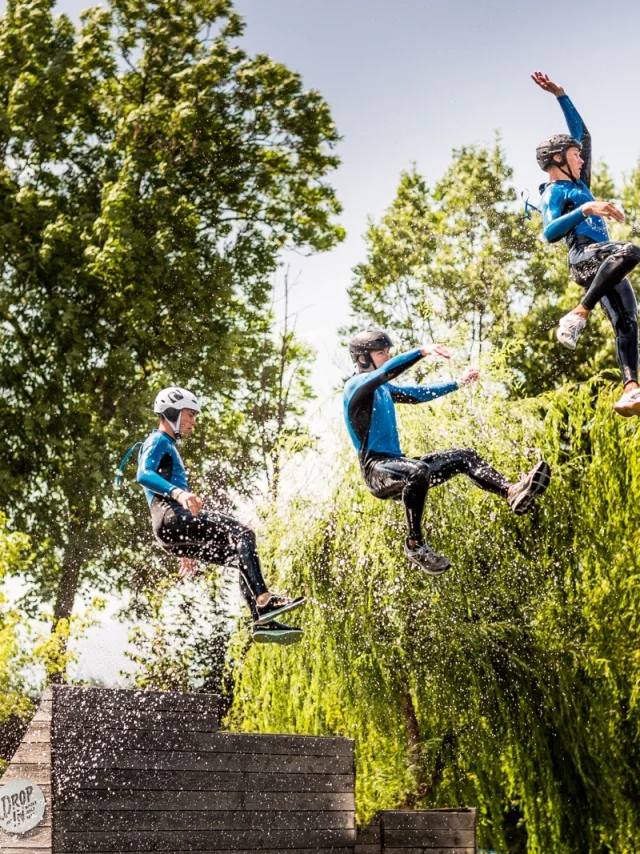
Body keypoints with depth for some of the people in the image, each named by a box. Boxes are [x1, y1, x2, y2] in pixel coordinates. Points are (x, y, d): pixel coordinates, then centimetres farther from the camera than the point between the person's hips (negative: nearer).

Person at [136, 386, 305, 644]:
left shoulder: (169, 447, 34)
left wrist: (186, 550, 33)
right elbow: (144, 475, -18)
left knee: (243, 557, 4)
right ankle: (263, 601, -35)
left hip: (174, 534, 10)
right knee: (242, 534, -21)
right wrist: (177, 493, -36)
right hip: (172, 519, -10)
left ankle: (264, 622, -9)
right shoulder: (158, 441, 3)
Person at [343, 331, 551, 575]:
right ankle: (414, 545, -29)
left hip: (397, 466, 9)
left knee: (464, 457, -1)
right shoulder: (356, 386, -7)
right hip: (376, 470, -9)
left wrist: (458, 383, 28)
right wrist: (421, 352, -37)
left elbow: (417, 394, 30)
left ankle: (512, 492, -22)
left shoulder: (382, 389, 21)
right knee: (418, 471, -39)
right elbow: (386, 372, -27)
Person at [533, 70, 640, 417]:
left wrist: (560, 95, 32)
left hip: (603, 263, 8)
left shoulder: (578, 183, 26)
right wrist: (586, 209, -24)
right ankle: (578, 315, -35)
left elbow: (581, 132, 34)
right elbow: (551, 233, -15)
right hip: (583, 256, -8)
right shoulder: (553, 192, 3)